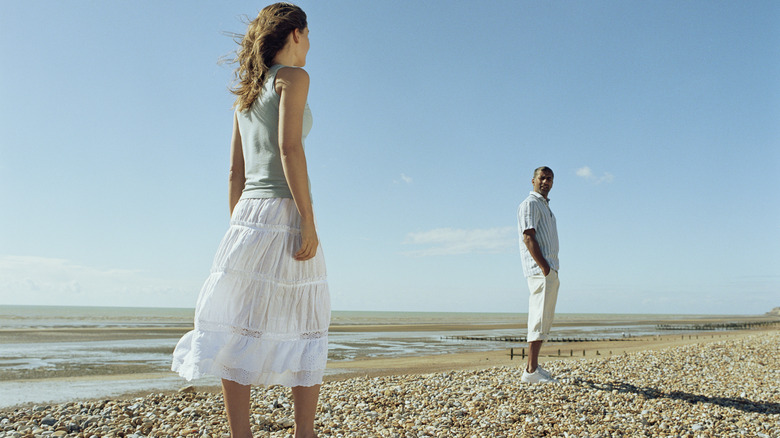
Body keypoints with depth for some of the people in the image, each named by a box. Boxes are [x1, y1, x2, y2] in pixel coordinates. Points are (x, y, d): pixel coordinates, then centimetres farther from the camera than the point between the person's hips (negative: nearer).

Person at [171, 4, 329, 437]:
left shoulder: (247, 93, 20)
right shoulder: (293, 77, -1)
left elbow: (236, 173, 18)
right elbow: (289, 148, -15)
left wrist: (239, 231, 20)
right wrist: (309, 220, -18)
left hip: (248, 214, 7)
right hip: (283, 211, -7)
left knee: (240, 331, 3)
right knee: (307, 330, 4)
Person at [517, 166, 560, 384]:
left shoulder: (545, 206, 24)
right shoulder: (530, 204, -6)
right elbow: (528, 236, -17)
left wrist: (552, 271, 15)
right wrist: (544, 267, -23)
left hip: (550, 270, 10)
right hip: (540, 269, -10)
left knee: (544, 318, 10)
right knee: (540, 318, -12)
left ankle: (534, 366, 16)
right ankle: (531, 371, -10)